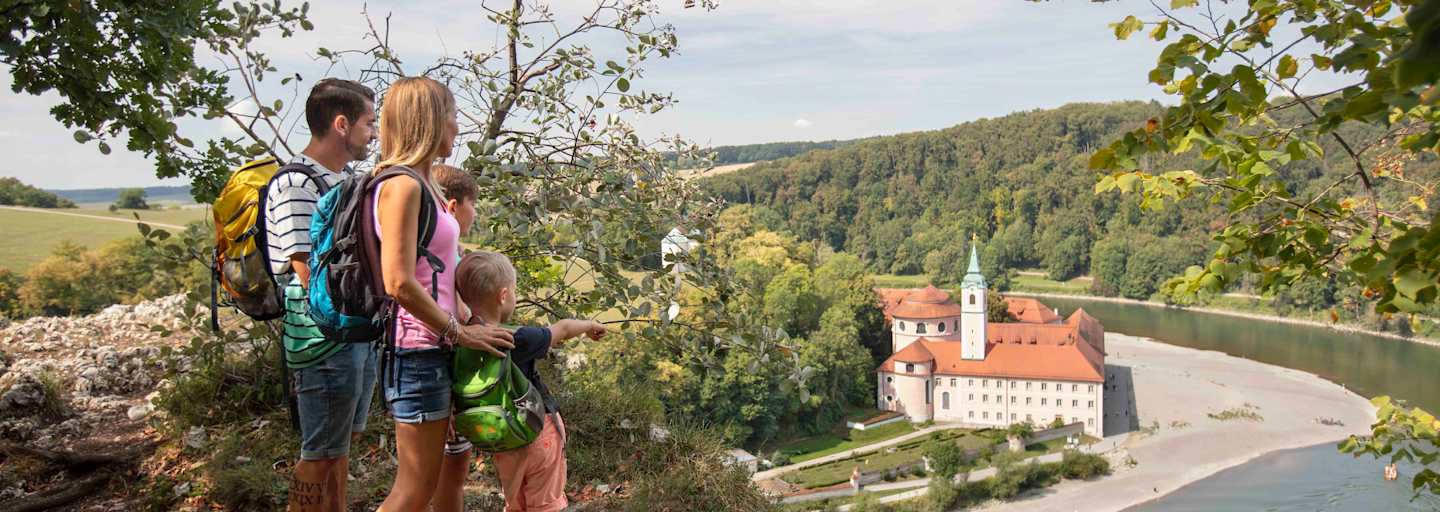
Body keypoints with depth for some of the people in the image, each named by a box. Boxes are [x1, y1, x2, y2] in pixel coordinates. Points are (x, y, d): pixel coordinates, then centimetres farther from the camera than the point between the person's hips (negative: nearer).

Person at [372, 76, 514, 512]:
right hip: (416, 349, -10)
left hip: (430, 348, 10)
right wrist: (458, 331, -14)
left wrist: (460, 324, 13)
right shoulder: (401, 185, -15)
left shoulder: (421, 184, 14)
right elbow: (399, 283, -22)